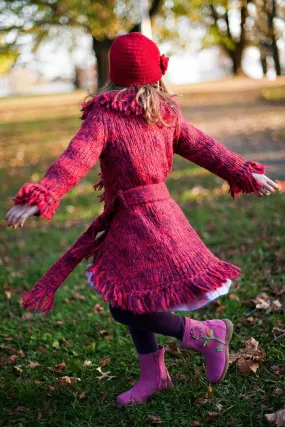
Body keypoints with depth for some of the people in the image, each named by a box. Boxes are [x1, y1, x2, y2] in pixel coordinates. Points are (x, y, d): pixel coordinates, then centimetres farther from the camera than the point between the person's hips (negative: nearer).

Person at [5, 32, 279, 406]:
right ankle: (153, 375, 24)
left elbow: (74, 162, -23)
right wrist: (247, 175, 21)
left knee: (125, 305, -1)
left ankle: (205, 334, 5)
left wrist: (38, 199, -30)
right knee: (128, 301, 17)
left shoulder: (103, 117, -10)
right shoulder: (167, 115, 8)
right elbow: (205, 148, 12)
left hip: (136, 221, -8)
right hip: (160, 210, 8)